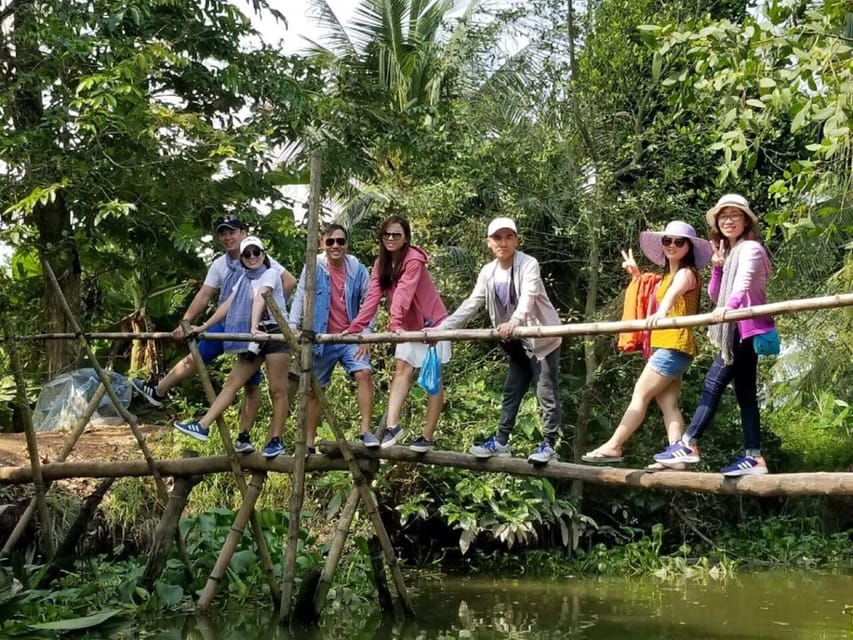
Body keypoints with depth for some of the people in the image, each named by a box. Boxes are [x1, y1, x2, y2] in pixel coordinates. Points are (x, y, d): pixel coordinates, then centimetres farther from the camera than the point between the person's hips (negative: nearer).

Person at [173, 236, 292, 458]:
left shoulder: (271, 274, -4)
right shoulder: (244, 279, 16)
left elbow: (260, 300, -21)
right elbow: (227, 306, 15)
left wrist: (254, 326, -35)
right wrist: (204, 327, 10)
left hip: (275, 333, -6)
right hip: (255, 337, 7)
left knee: (277, 389, -5)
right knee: (232, 382, 0)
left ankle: (276, 440, -2)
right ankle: (203, 426, -5)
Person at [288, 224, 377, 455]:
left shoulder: (358, 270, 0)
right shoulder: (314, 268, -3)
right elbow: (300, 298, -4)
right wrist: (292, 326, -16)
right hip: (320, 339, 0)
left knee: (364, 373, -23)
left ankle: (366, 431, -19)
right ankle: (308, 442, 19)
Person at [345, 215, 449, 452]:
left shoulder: (413, 259, -20)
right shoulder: (381, 264, 3)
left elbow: (404, 292, -33)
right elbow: (372, 297, -6)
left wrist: (395, 322, -45)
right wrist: (355, 327, -16)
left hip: (432, 323, -7)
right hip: (409, 326, 7)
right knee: (402, 369, -9)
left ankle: (428, 436, 1)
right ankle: (392, 425, -20)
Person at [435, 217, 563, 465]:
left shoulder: (528, 264, -18)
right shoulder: (488, 273, 2)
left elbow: (528, 296, -35)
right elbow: (471, 304, 4)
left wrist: (515, 321, -54)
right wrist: (441, 328, -3)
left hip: (543, 338, -7)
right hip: (518, 343, 7)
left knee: (546, 392, -5)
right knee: (511, 392, 12)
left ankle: (549, 444, 1)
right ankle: (501, 442, 19)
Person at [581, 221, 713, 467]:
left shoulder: (686, 273, -9)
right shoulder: (668, 276, 21)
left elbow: (674, 292, -33)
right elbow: (650, 295, 36)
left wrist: (662, 311, -52)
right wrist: (636, 275, 28)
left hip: (674, 346, -10)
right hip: (665, 346, 10)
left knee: (640, 394, -8)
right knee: (668, 403, 1)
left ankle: (613, 446, -6)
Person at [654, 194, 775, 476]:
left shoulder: (750, 248, -8)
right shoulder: (729, 253, 20)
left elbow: (744, 282, -29)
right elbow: (714, 295, 15)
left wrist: (728, 305, -48)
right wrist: (717, 267, 0)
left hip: (747, 329, -10)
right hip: (738, 331, 10)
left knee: (714, 383, -12)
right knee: (744, 392, 6)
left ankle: (688, 445, -12)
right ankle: (753, 456, 4)